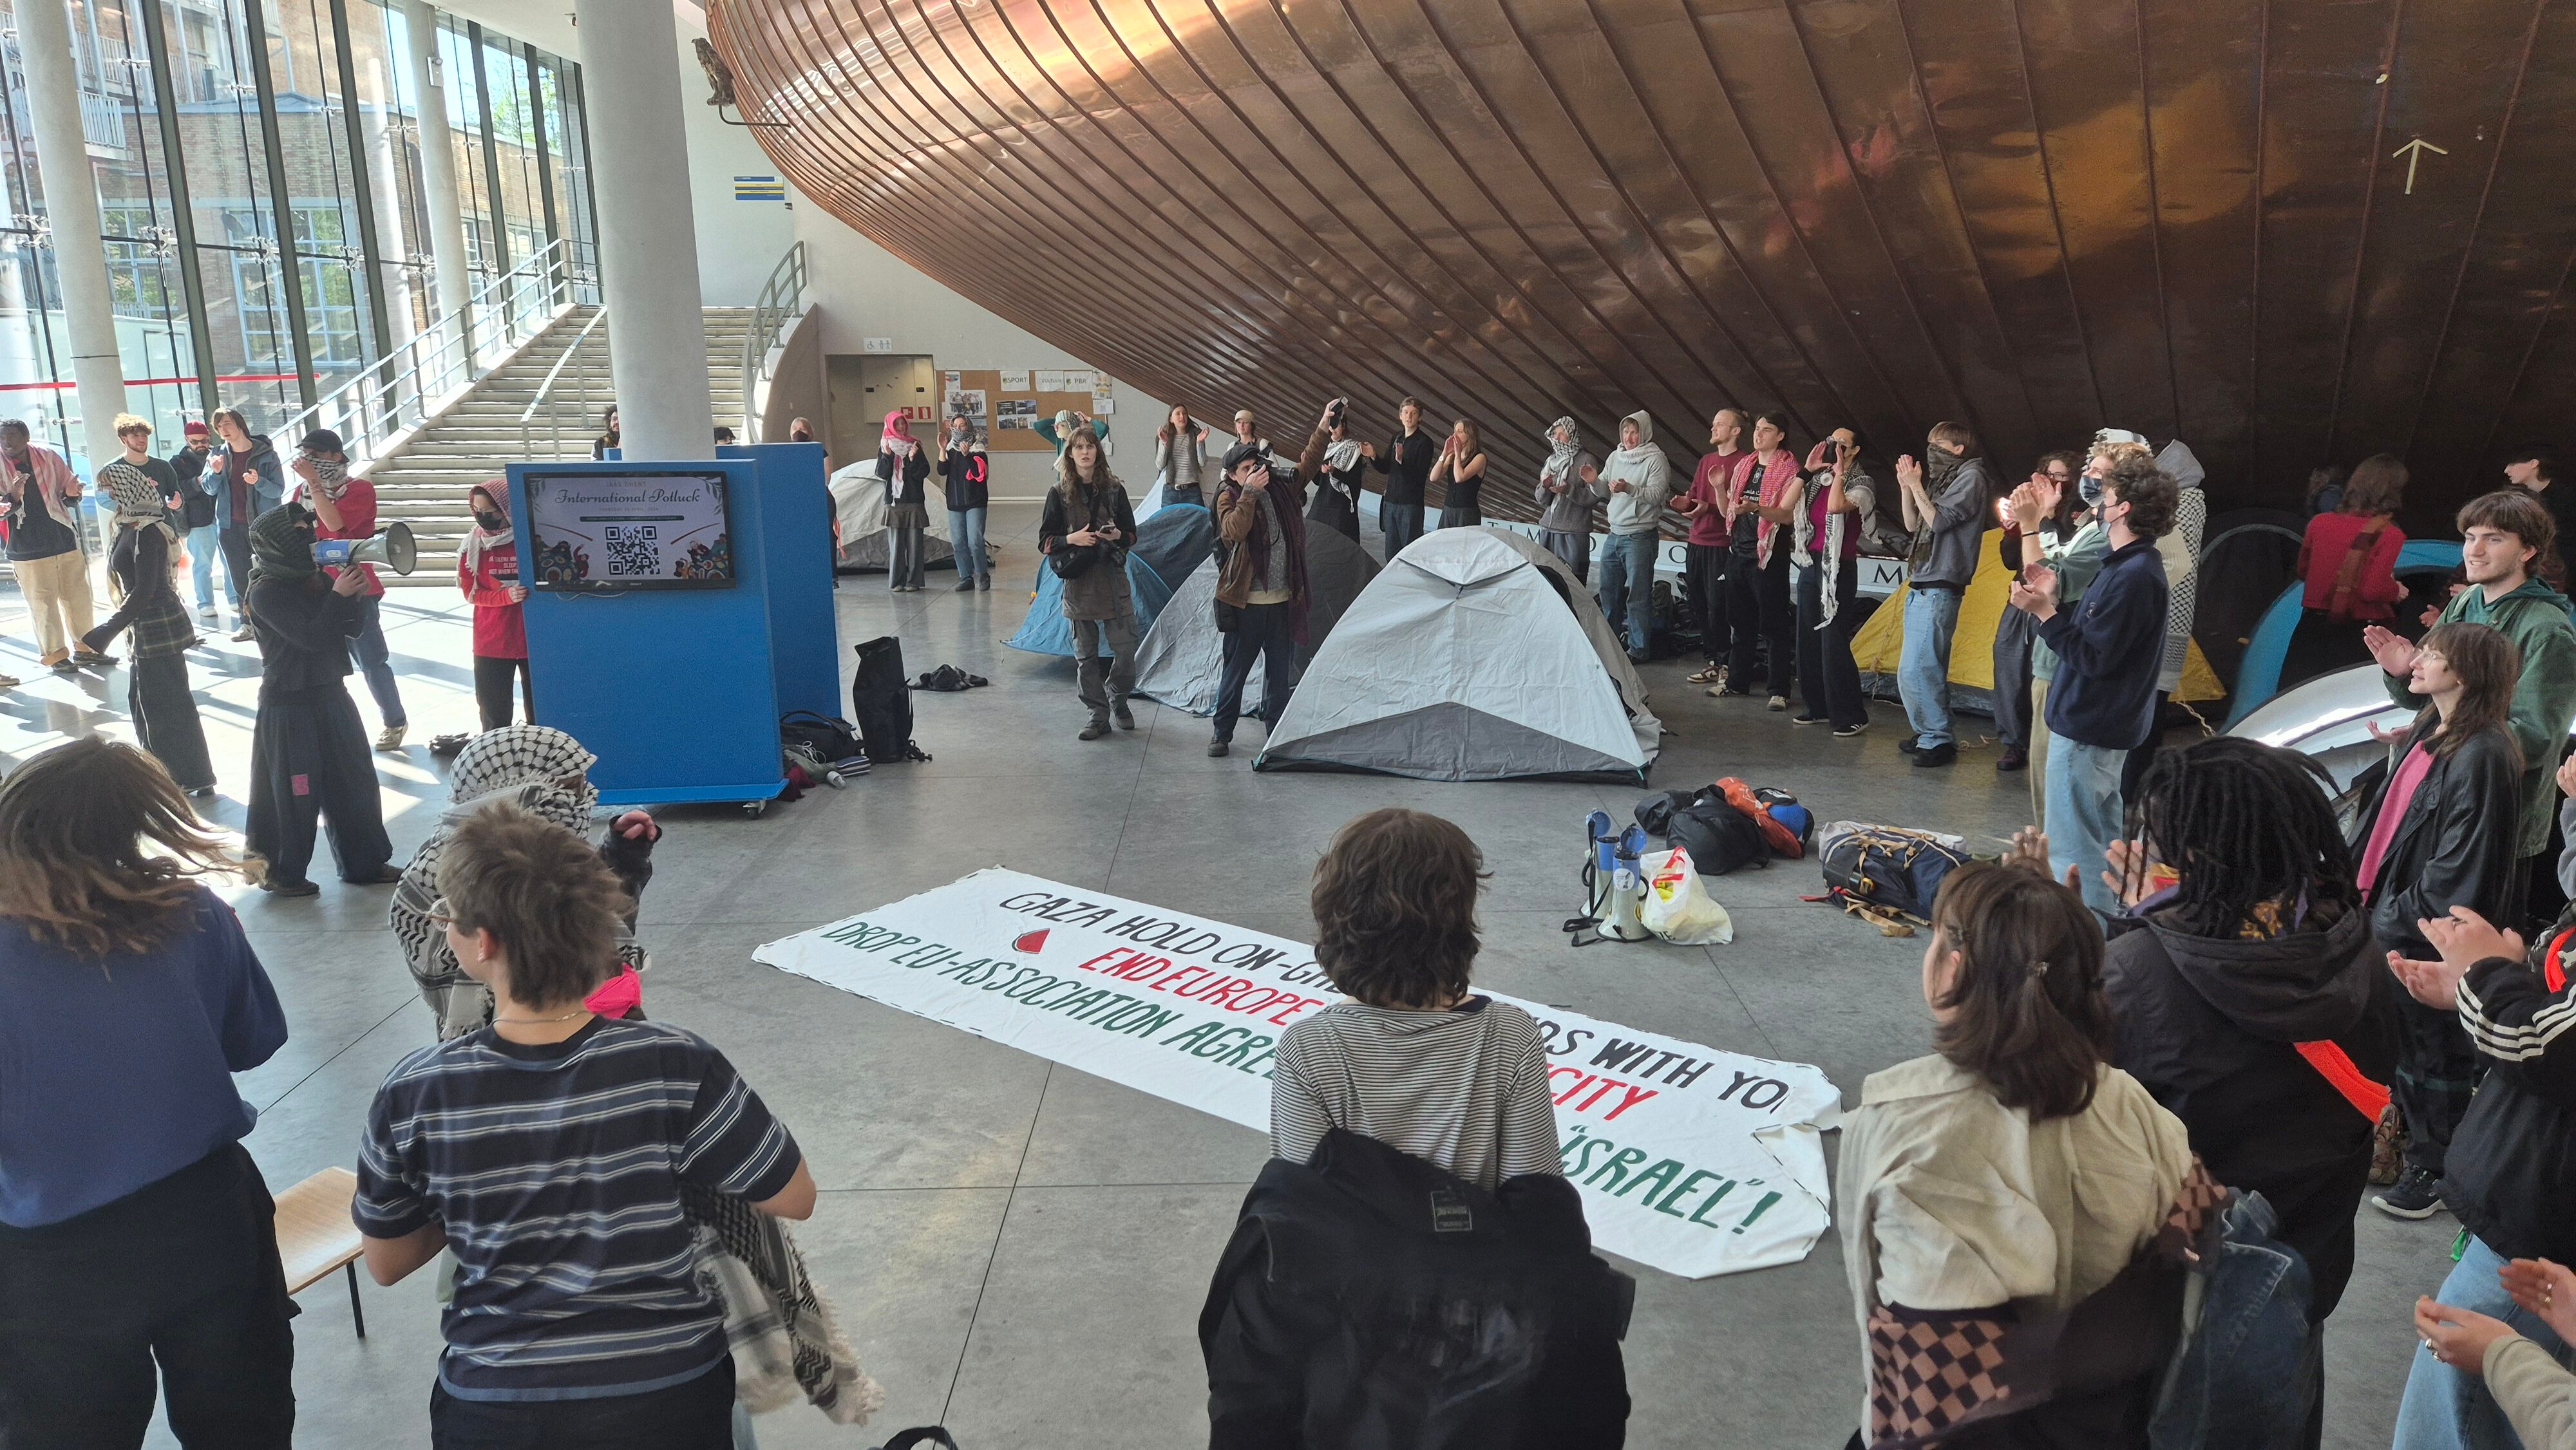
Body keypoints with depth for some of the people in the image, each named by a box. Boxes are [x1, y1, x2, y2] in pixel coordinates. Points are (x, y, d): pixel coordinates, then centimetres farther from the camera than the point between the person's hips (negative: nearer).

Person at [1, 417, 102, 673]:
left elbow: (69, 491, 13)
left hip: (65, 540, 3)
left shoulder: (48, 457, 3)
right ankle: (56, 655, 8)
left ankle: (84, 648, 19)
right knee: (43, 603, 0)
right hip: (27, 547, -3)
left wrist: (71, 494, -10)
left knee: (78, 595, 8)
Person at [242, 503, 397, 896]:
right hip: (288, 705, -7)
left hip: (331, 694, 7)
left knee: (354, 781, 12)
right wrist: (338, 596, -20)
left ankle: (365, 863, 24)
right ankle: (280, 873, 18)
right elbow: (311, 637, -23)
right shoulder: (266, 593, -14)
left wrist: (358, 595, -10)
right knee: (293, 791, 2)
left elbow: (351, 630, 6)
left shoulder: (317, 579, 5)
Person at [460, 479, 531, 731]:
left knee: (540, 716, 6)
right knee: (494, 716, 7)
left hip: (534, 640, -2)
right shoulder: (473, 544, -1)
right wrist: (506, 596, -17)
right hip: (491, 643, 2)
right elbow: (470, 593, -1)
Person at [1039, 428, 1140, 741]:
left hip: (1113, 579, 0)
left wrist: (1118, 535, -12)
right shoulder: (1059, 494, 1)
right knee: (1086, 655, 5)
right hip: (1078, 583, 0)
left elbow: (1132, 533, 10)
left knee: (1126, 649, -2)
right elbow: (1045, 541, 1)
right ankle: (1098, 715, 16)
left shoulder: (1114, 489, 4)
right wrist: (1071, 540, -17)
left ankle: (1118, 700, 24)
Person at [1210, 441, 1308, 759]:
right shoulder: (1229, 497, -8)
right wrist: (1250, 492, -28)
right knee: (1237, 667, 4)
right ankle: (1222, 733, 16)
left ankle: (1278, 730, 23)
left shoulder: (1278, 489, 6)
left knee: (1280, 669, 11)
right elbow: (1235, 530, -27)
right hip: (1247, 601, -5)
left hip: (1282, 599, 5)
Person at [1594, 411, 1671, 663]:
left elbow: (1656, 495, -16)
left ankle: (1639, 649, 0)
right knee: (1608, 590, 14)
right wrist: (1595, 482, -6)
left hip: (1641, 536, -7)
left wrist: (1629, 488, -29)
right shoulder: (1615, 457, 12)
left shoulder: (1655, 459, -7)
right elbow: (1605, 493, 15)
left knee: (1638, 595, -6)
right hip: (1615, 534, 7)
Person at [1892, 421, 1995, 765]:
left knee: (1915, 671, -14)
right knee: (1928, 668, 12)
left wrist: (1916, 485, -10)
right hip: (1920, 586, 9)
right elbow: (1914, 525, 18)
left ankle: (1937, 740, -6)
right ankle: (1930, 735, 18)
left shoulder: (1970, 476, -8)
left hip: (1938, 590, -9)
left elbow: (1938, 521, -17)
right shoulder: (1943, 478, 17)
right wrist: (1906, 486, 8)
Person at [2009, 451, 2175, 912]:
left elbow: (2093, 657, -23)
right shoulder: (2131, 564, 12)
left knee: (2073, 846, -5)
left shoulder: (2134, 576, -22)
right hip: (2104, 723, 11)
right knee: (2104, 836, 20)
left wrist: (2043, 612, -21)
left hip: (2087, 729, -11)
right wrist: (2052, 601, 5)